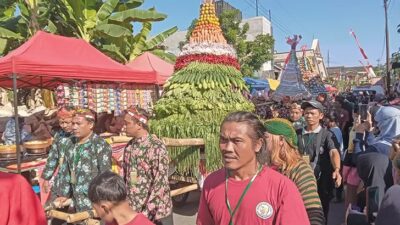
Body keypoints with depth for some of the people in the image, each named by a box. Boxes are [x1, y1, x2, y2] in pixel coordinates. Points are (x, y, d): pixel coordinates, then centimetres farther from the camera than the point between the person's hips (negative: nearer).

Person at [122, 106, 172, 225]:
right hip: (132, 211, 6)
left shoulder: (157, 147, -17)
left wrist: (146, 213, -19)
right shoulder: (129, 146, 3)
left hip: (156, 212, -6)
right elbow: (125, 177, 10)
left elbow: (160, 183, -19)